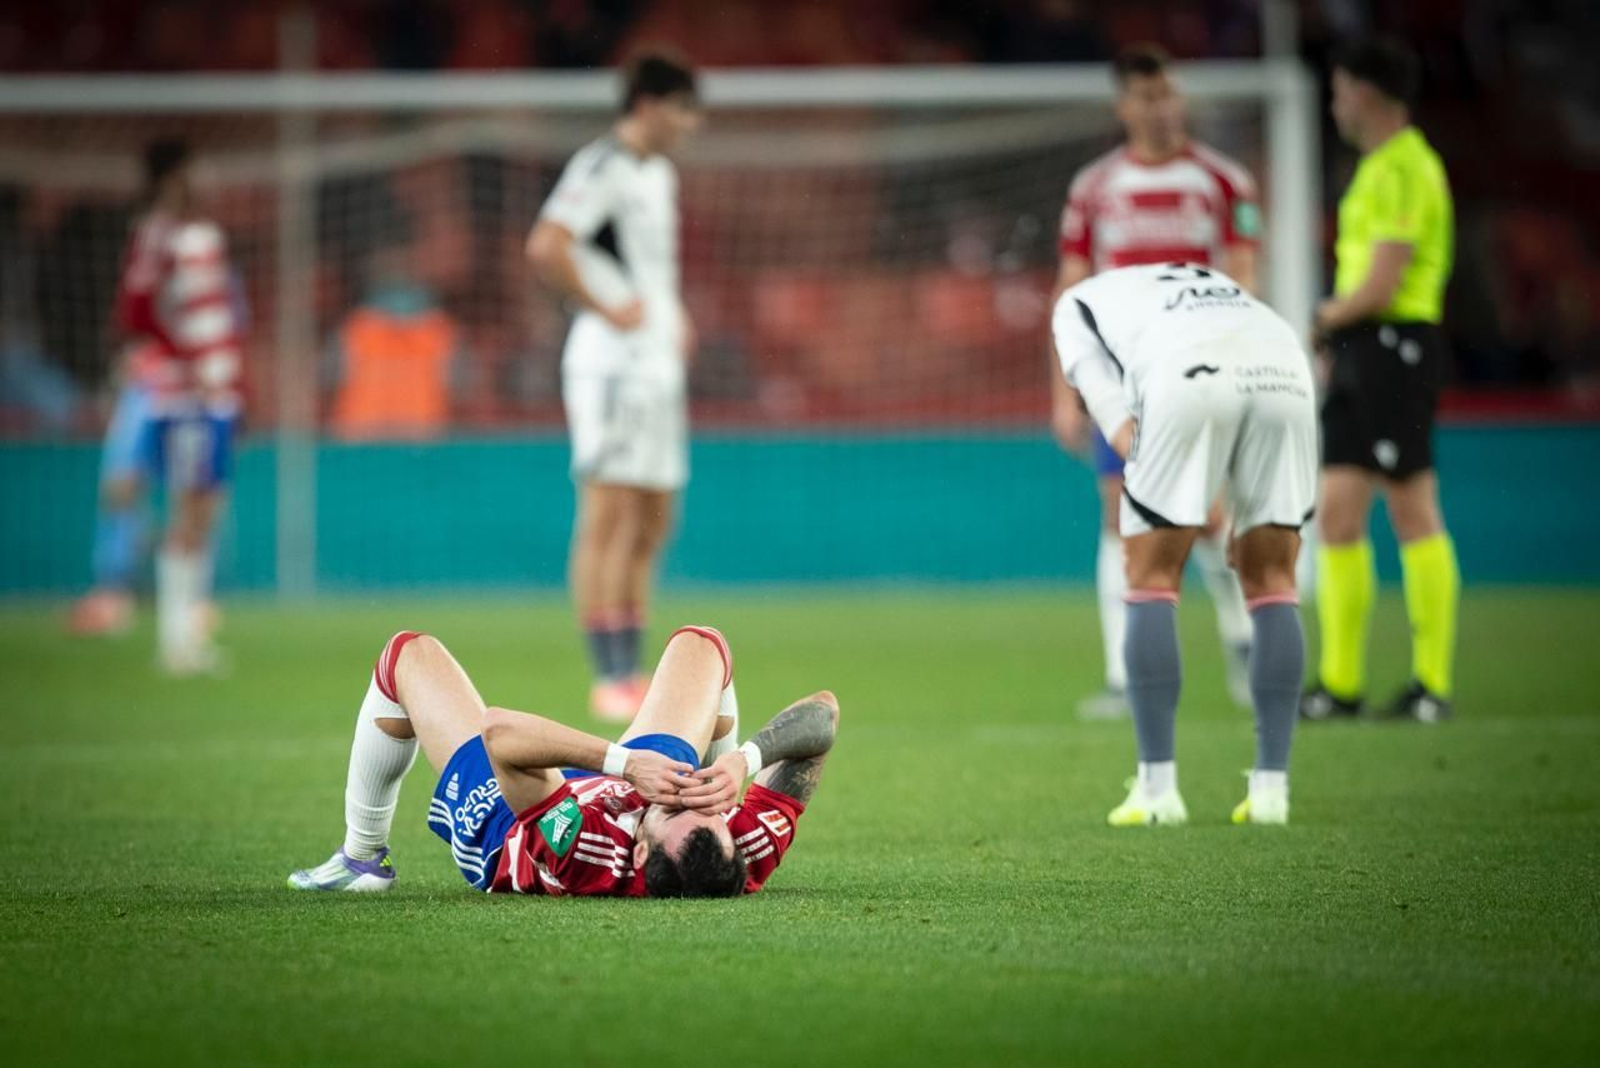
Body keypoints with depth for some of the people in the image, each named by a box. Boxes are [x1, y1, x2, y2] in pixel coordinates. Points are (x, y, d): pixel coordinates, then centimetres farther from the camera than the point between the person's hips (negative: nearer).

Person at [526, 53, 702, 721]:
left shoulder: (659, 173, 19)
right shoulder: (601, 168, -12)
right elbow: (545, 247, -24)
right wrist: (605, 309, -19)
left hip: (659, 363, 10)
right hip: (612, 363, -10)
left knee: (651, 526, 10)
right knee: (610, 520, -11)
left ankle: (631, 677, 14)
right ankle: (609, 680, -14)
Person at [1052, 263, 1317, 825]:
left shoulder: (1078, 301, 33)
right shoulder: (1218, 284, 44)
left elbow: (1093, 378, 11)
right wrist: (1245, 522, 29)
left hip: (1188, 378, -4)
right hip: (1284, 372, 4)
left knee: (1152, 577, 9)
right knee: (1271, 580, 15)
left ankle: (1157, 787, 4)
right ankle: (1270, 787, 11)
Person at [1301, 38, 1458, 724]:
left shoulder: (1404, 170, -13)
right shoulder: (1378, 168, 18)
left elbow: (1379, 286, -18)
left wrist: (1332, 315, 0)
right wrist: (1337, 329, 6)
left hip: (1395, 345, -10)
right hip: (1360, 353, 10)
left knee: (1413, 514, -6)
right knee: (1337, 513, 6)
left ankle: (1434, 682, -3)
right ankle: (1341, 681, 9)